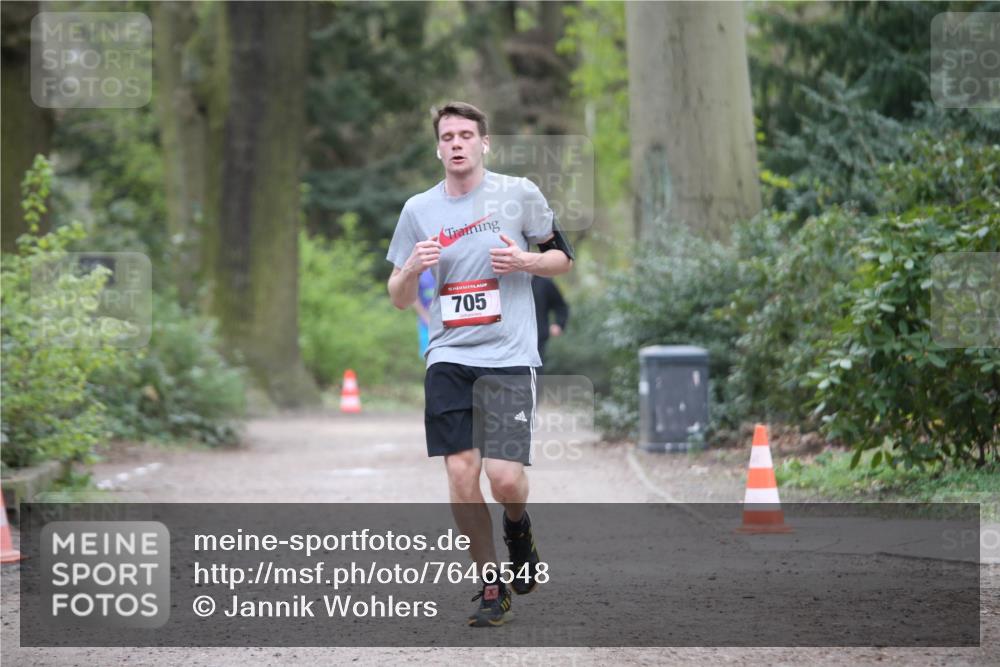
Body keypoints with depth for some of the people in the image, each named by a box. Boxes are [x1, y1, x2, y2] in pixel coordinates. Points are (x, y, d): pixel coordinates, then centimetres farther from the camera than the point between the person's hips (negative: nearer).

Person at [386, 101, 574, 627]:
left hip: (508, 356, -2)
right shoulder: (418, 209, 8)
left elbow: (563, 257, 10)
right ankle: (491, 587, 10)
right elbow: (398, 298, 13)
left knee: (504, 478, -12)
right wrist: (412, 269, -9)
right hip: (448, 358, 3)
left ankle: (517, 526, 24)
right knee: (461, 474, -5)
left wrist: (525, 260, -10)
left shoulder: (519, 194, 1)